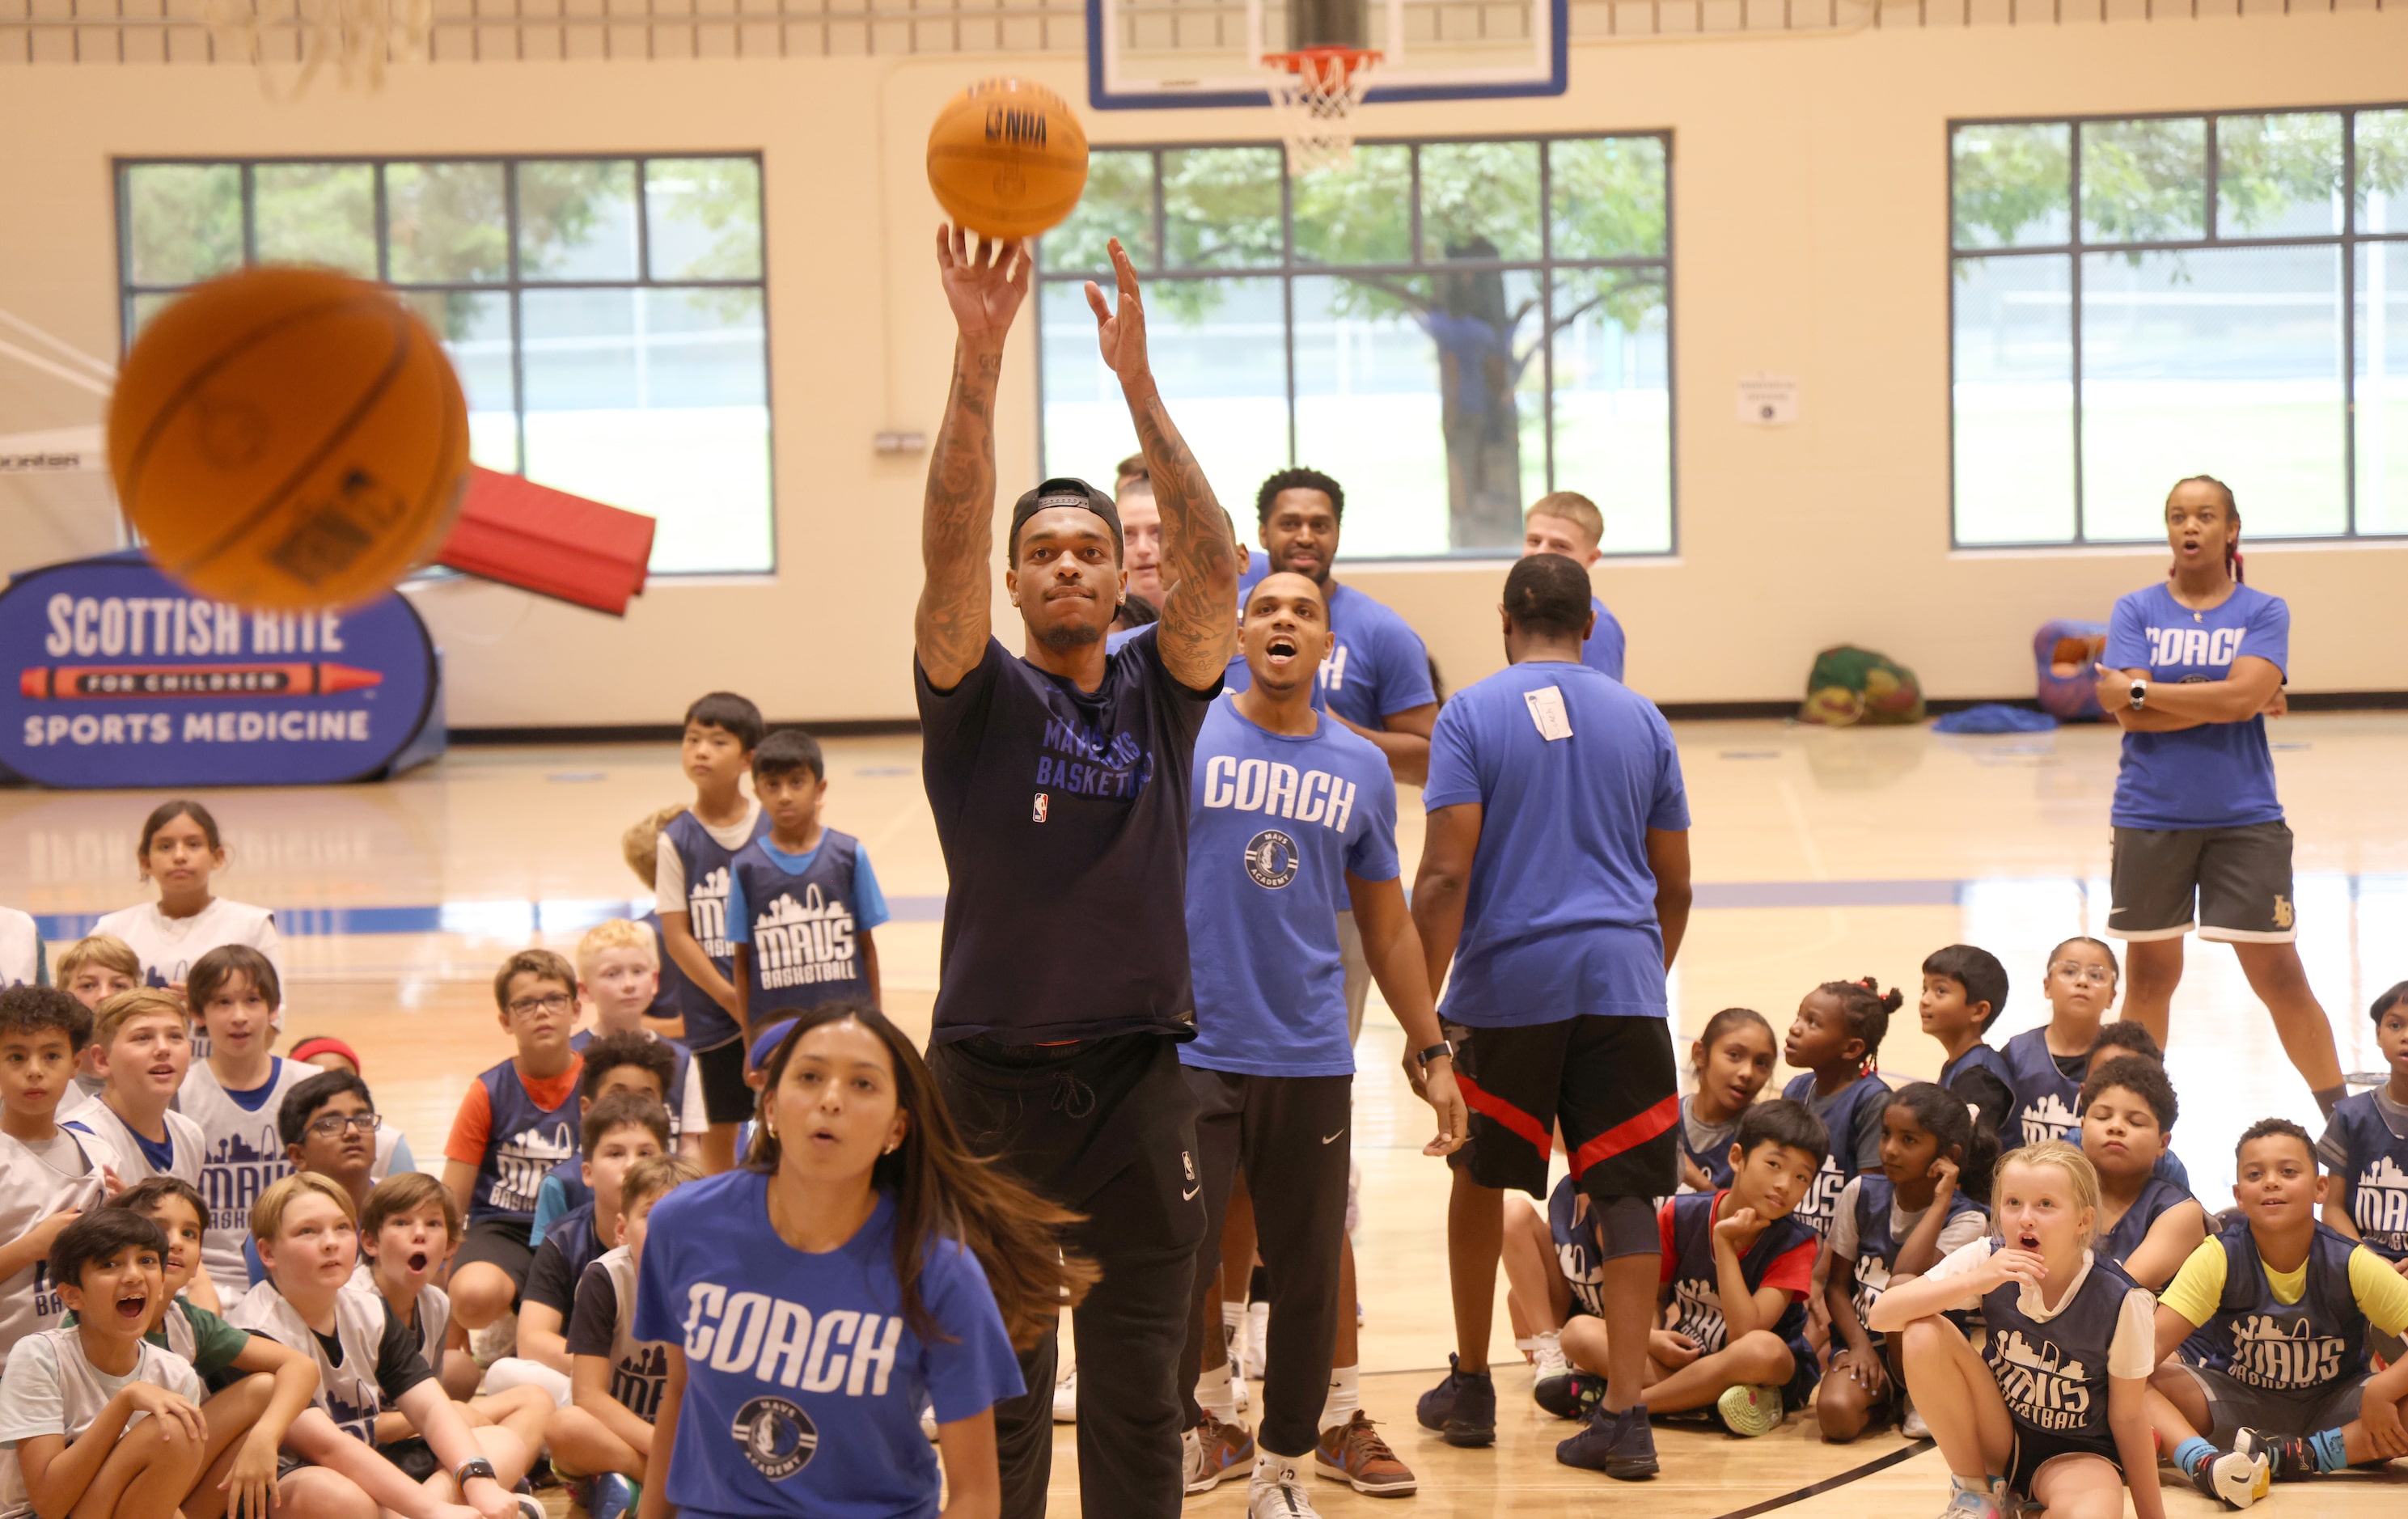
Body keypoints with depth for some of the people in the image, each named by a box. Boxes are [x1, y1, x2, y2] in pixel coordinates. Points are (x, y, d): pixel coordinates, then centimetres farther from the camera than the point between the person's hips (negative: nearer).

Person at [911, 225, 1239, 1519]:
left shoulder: (1161, 688, 5)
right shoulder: (977, 693, 0)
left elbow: (1210, 566, -11)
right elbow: (947, 547, -15)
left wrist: (1139, 382, -21)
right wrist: (977, 359, -27)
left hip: (1138, 1079, 2)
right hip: (991, 1074, -1)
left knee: (1138, 1388, 6)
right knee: (994, 1388, 5)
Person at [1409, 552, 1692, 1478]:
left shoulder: (1471, 715, -1)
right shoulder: (1641, 720, 10)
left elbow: (1444, 876, -10)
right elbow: (1675, 887, 13)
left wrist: (1421, 1010, -9)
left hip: (1506, 984, -2)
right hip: (1622, 982, 2)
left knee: (1479, 1177, 16)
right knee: (1625, 1192, 2)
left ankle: (1470, 1389, 27)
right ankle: (1625, 1413, -5)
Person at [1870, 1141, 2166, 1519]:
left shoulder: (2122, 1302, -19)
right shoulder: (1988, 1260, -14)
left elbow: (2128, 1416, -8)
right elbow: (1881, 1315, -21)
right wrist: (1975, 1280, -33)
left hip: (2075, 1454, -4)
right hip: (1998, 1439, 4)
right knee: (1922, 1335, -22)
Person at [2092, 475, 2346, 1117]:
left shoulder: (2263, 613, 1)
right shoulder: (2135, 610, 3)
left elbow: (2244, 696, -16)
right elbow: (2128, 713, -9)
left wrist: (2141, 689, -11)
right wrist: (2219, 703, -12)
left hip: (2245, 820, -1)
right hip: (2150, 818, 1)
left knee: (2280, 977, -1)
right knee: (2149, 976, 8)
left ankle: (2342, 1116, 7)